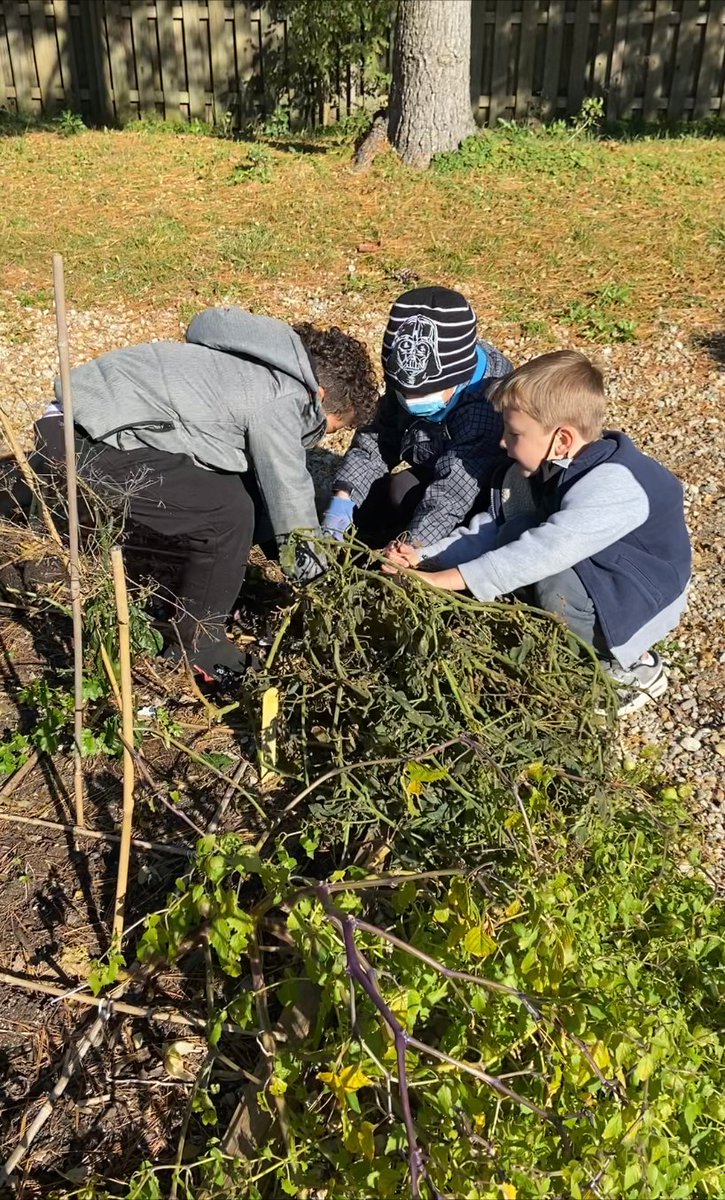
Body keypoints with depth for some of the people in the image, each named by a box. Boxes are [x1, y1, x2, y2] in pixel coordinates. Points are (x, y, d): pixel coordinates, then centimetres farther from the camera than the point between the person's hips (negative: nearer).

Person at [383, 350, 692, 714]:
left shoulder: (613, 486, -34)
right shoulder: (542, 467, -6)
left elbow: (546, 552, -44)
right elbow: (493, 528, -4)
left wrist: (445, 580, -47)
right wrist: (426, 558, -18)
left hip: (640, 595, -7)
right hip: (584, 570, 7)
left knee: (558, 588, -35)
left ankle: (632, 668, -6)